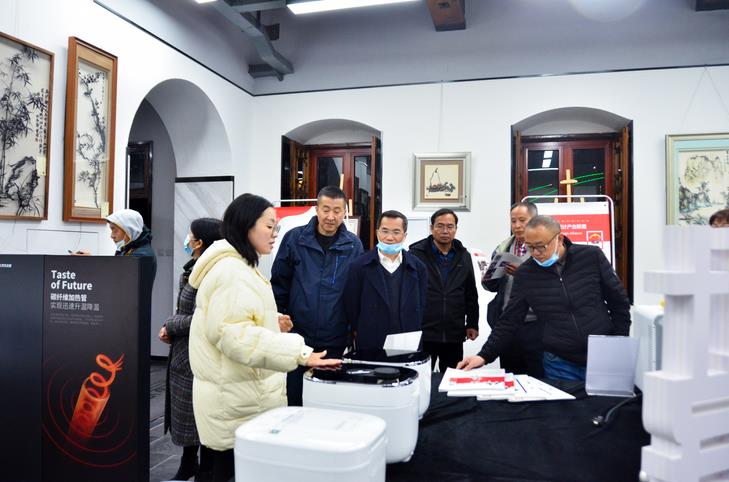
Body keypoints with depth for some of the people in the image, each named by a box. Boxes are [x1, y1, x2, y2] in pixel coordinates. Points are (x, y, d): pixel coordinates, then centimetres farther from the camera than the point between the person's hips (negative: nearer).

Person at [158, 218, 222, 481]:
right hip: (184, 354, 9)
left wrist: (170, 326, -11)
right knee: (185, 413, 21)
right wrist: (171, 327, 2)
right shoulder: (193, 270, 8)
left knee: (199, 417, 5)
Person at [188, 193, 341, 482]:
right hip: (237, 398, -10)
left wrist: (271, 323, 14)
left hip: (240, 391, 10)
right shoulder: (230, 269, -18)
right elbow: (235, 334, -27)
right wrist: (299, 353, -30)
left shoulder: (238, 266, 18)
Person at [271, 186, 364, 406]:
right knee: (293, 397, 12)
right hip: (297, 335, 0)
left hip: (335, 340, 1)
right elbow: (279, 284, 2)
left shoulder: (353, 245, -2)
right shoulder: (294, 238, -4)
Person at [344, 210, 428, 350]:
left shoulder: (418, 268, 3)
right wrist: (360, 334, 1)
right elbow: (351, 307, 0)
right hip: (370, 346, -2)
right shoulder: (359, 266, -4)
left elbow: (422, 308, 7)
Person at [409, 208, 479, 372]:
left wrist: (472, 323, 9)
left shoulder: (463, 255, 9)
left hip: (454, 334, 4)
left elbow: (471, 293, 13)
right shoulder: (417, 254, -5)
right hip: (423, 333, -3)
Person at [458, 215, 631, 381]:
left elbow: (619, 303, 2)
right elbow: (509, 321, 0)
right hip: (560, 366, 1)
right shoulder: (524, 274, -5)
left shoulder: (592, 256, -7)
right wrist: (484, 356, -9)